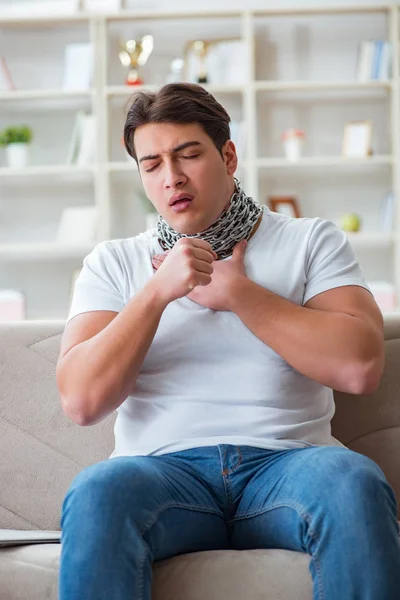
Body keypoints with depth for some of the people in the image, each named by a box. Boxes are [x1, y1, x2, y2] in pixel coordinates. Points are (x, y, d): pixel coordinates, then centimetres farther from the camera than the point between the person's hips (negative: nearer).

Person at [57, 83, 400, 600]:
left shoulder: (310, 242, 13)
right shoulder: (114, 262, 15)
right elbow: (82, 401, 1)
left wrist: (237, 292, -1)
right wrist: (158, 291, -8)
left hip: (285, 459, 1)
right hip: (164, 466, 0)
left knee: (355, 483, -34)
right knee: (94, 494, -34)